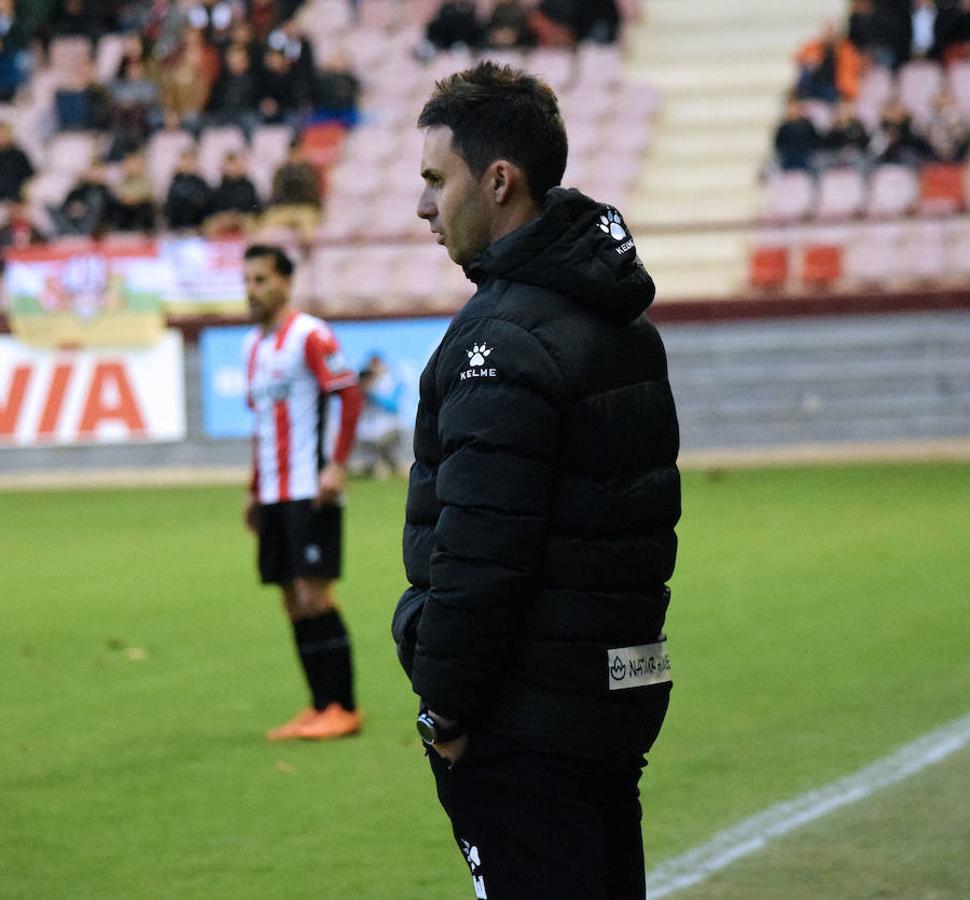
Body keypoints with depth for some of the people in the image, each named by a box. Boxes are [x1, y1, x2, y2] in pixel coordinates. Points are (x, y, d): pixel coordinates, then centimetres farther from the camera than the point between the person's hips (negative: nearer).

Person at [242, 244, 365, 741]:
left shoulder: (310, 335, -9)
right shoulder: (253, 345, 16)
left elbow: (350, 396, -14)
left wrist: (337, 466, -21)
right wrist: (255, 490, 20)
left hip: (310, 492, -8)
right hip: (274, 495, 8)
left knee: (314, 596, -10)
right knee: (294, 602, 6)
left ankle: (343, 709, -5)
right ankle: (321, 708, 10)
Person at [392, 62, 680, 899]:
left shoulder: (505, 338, -18)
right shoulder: (622, 320, 13)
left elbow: (478, 550, -22)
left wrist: (445, 705, -13)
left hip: (527, 723, -10)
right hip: (623, 694, 10)